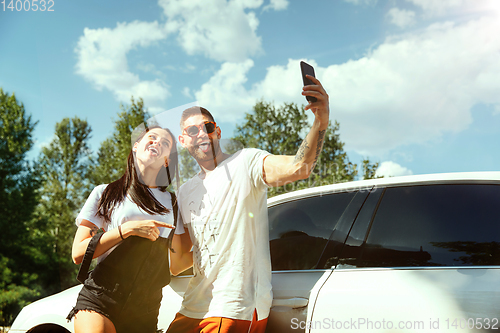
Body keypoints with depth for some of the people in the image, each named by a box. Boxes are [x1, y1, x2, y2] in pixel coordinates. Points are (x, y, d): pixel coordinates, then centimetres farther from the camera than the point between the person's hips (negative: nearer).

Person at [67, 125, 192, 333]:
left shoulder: (171, 203, 16)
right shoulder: (105, 193, 9)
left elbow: (176, 265, 13)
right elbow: (78, 252, -1)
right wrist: (128, 229, -10)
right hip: (99, 301, -2)